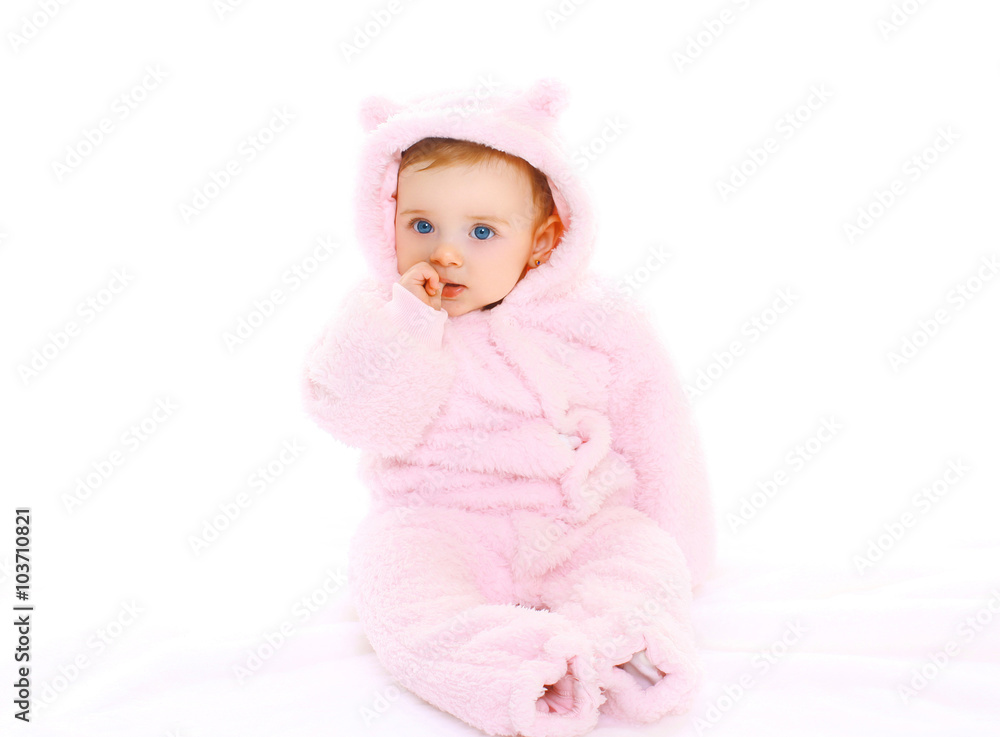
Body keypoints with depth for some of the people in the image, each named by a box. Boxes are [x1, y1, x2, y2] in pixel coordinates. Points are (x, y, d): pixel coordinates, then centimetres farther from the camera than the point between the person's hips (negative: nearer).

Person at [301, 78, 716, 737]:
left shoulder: (593, 319, -3)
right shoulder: (381, 315, -2)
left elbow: (655, 435, 5)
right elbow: (357, 417, -15)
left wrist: (672, 547, 5)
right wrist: (408, 323, -24)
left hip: (577, 522, 2)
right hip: (437, 522, -1)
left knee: (645, 559, -21)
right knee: (391, 562, -28)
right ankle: (510, 681, -41)